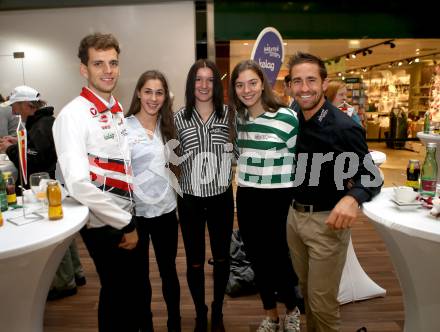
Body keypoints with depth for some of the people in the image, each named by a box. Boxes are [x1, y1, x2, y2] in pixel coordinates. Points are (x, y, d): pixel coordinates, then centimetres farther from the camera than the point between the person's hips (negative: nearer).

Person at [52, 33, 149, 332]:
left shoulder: (117, 109, 7)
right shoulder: (73, 115, -17)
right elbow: (79, 183, -23)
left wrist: (130, 221, 10)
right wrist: (124, 225, -17)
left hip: (126, 217, 7)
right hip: (103, 224, -7)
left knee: (137, 292, 21)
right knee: (118, 296, 11)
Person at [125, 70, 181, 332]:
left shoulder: (167, 126, 6)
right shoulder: (123, 127, -10)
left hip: (165, 209, 4)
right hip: (134, 212, -4)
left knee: (169, 270, 16)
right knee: (139, 274, 12)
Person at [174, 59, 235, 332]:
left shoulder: (229, 115, -2)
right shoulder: (179, 118, -2)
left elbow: (237, 153, 6)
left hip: (221, 198, 1)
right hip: (190, 199, 0)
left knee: (222, 256, 14)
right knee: (195, 261, 11)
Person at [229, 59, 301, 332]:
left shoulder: (287, 118, -12)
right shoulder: (239, 118, 5)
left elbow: (300, 160, -6)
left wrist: (298, 198, -4)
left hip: (279, 199, -5)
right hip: (246, 197, 6)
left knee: (279, 259, 7)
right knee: (257, 258, 15)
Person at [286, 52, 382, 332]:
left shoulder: (344, 127, -18)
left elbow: (371, 177, -14)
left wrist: (352, 198, -34)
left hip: (327, 220, -6)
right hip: (294, 215, 6)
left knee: (322, 301, 8)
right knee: (305, 291, 23)